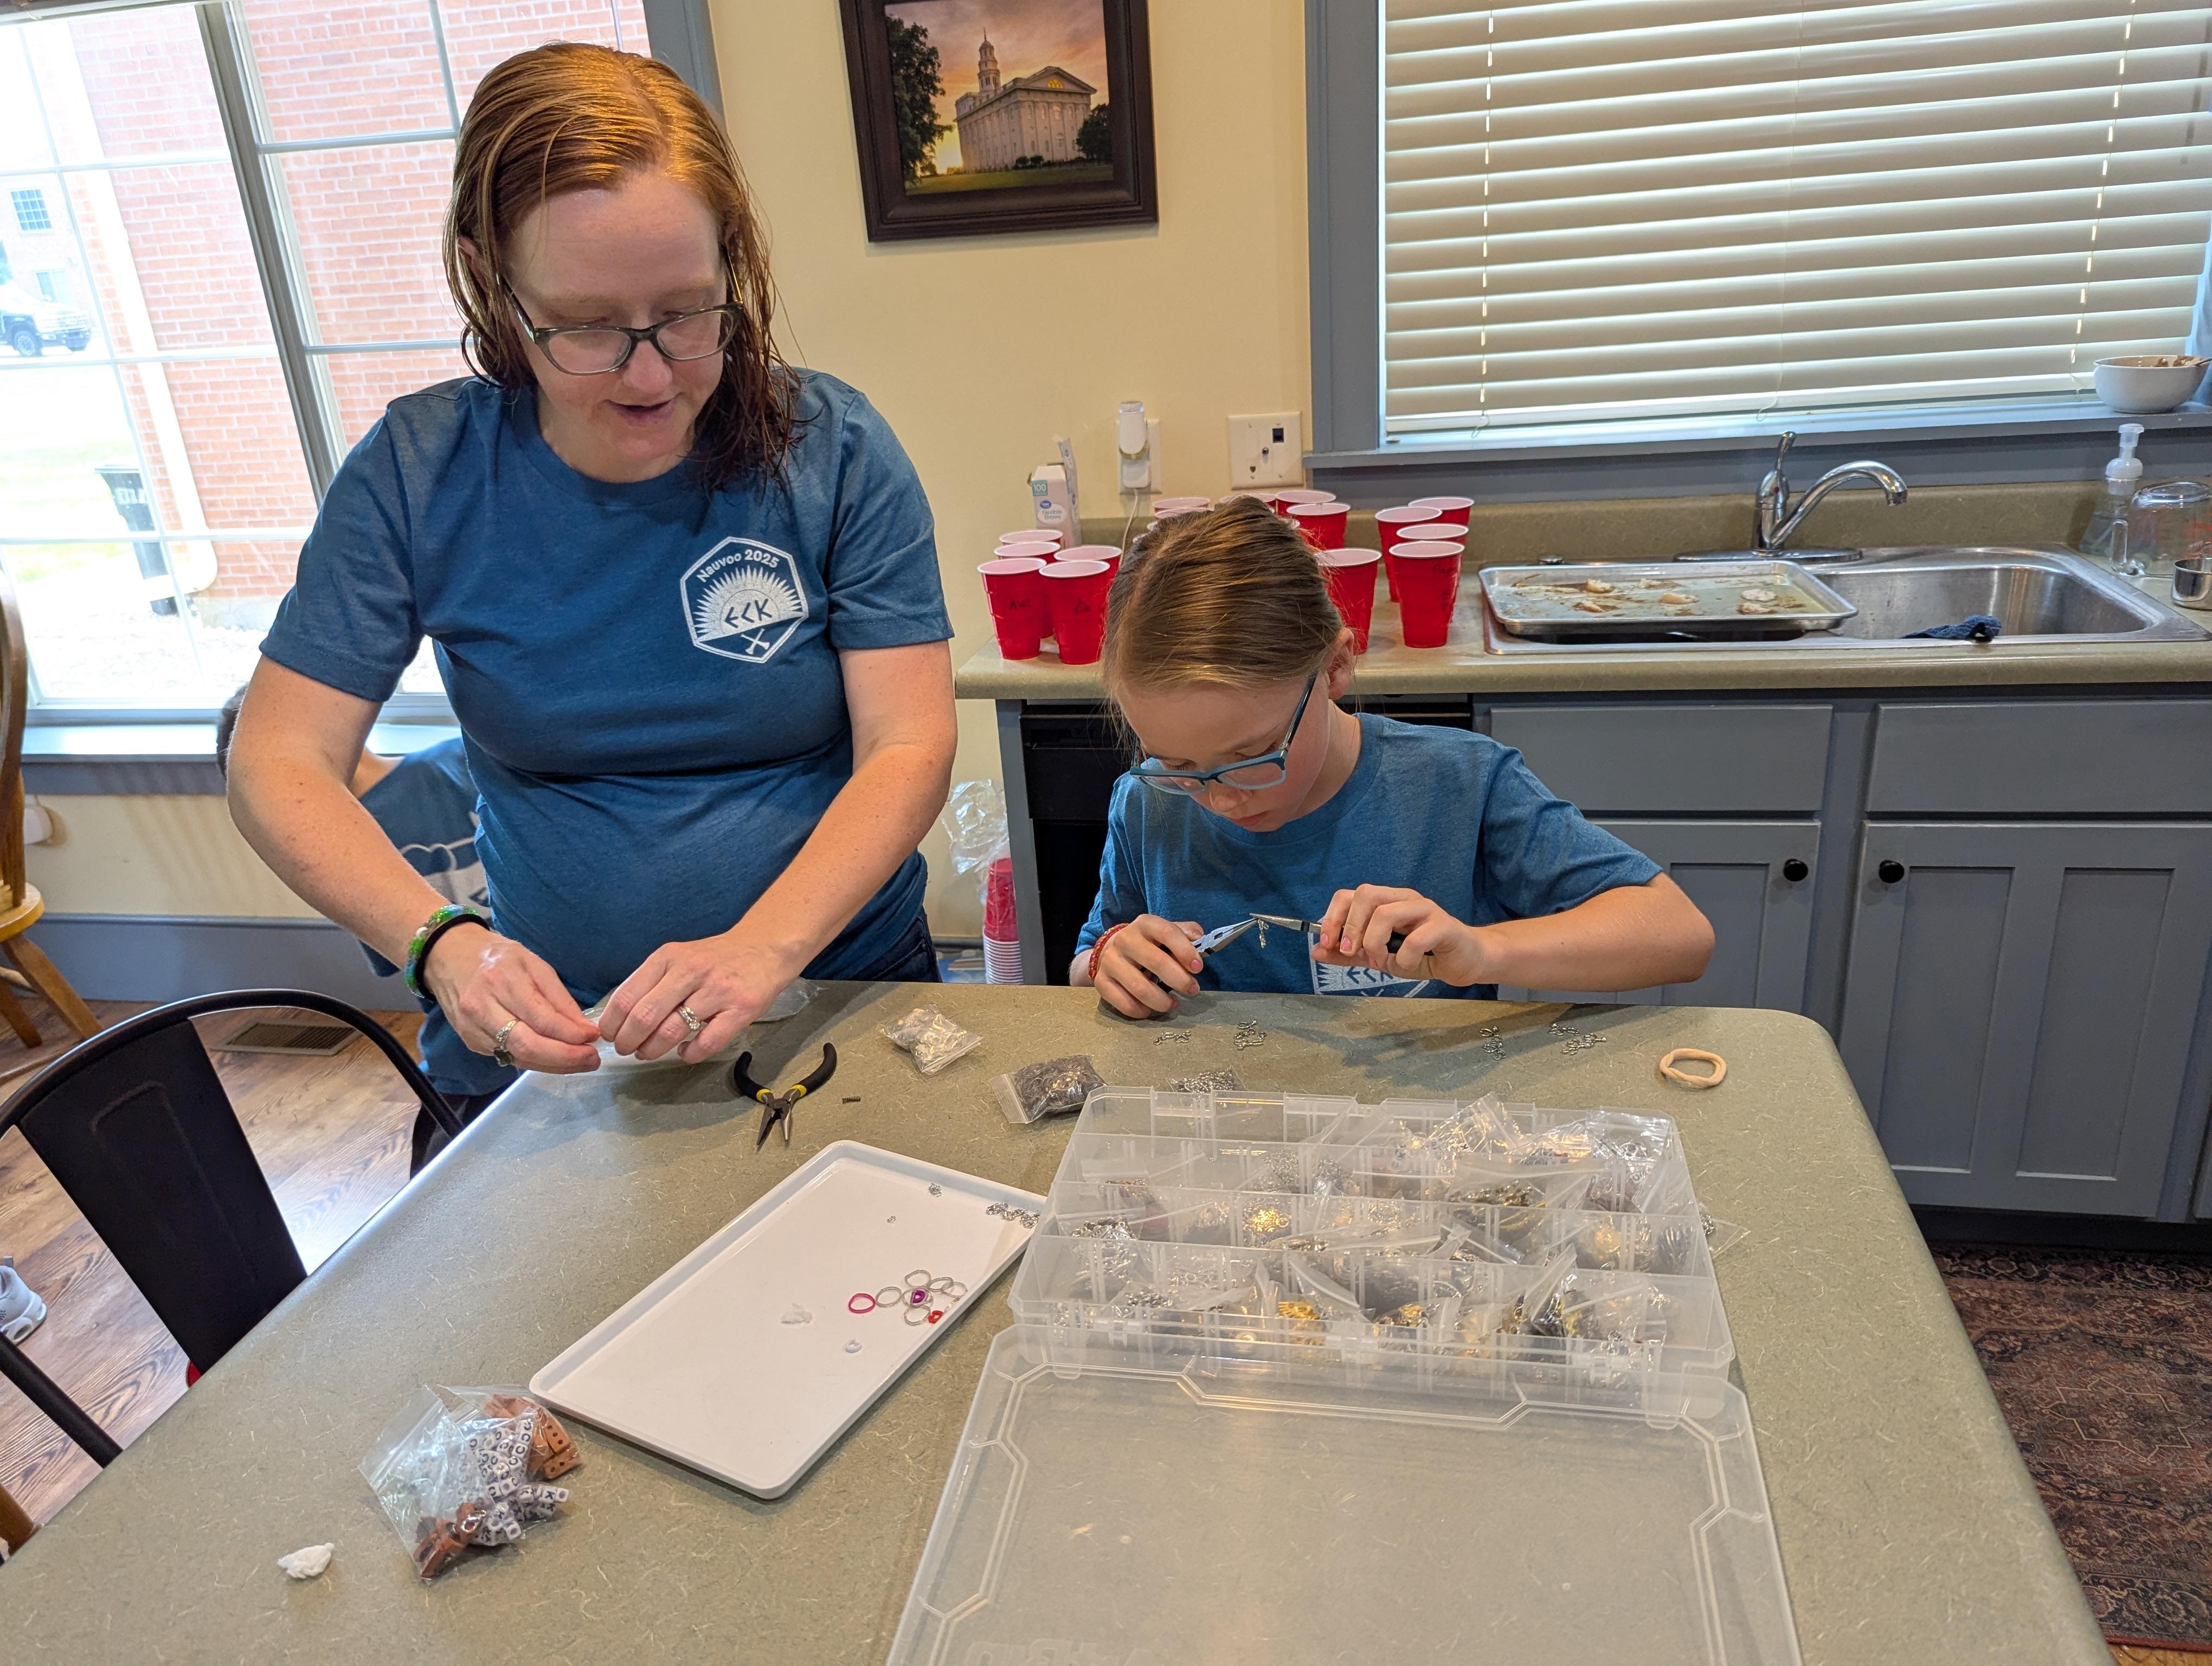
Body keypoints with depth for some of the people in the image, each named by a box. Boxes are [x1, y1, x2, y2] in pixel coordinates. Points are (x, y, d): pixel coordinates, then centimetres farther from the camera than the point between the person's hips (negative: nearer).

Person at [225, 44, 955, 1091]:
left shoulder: (832, 451, -8)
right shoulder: (419, 475, -4)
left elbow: (909, 748, -13)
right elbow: (278, 765, -3)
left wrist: (760, 949, -29)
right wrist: (440, 943, -22)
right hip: (559, 1022, 2)